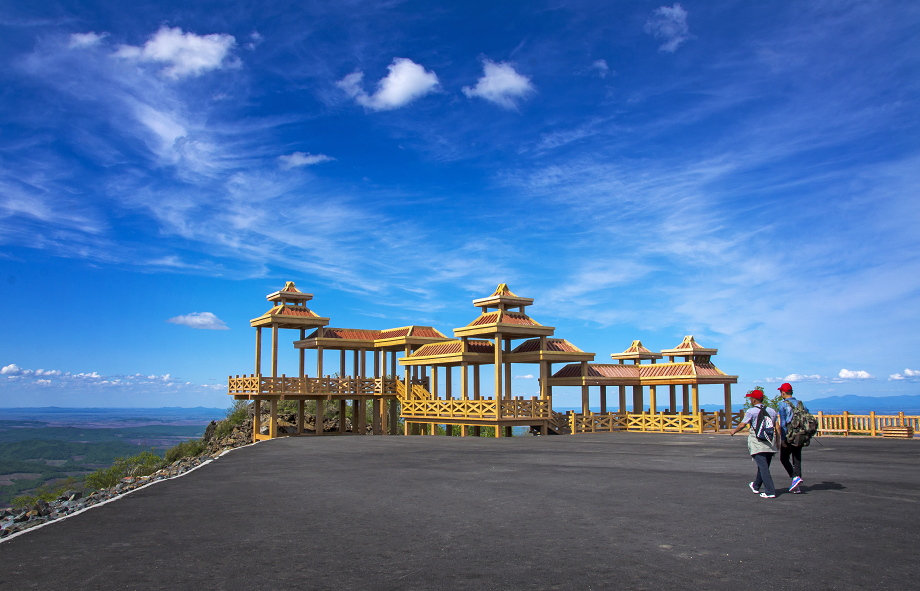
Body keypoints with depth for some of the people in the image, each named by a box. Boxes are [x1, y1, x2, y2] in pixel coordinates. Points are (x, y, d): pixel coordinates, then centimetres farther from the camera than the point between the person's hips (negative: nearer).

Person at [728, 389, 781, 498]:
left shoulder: (751, 411, -5)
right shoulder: (772, 411, 11)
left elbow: (742, 425, -1)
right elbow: (777, 428, 10)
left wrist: (734, 431, 17)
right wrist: (778, 442, 16)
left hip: (757, 443, -6)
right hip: (770, 444, 6)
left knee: (763, 467, -8)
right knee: (764, 466, 17)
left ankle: (770, 492, -13)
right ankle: (756, 486, 34)